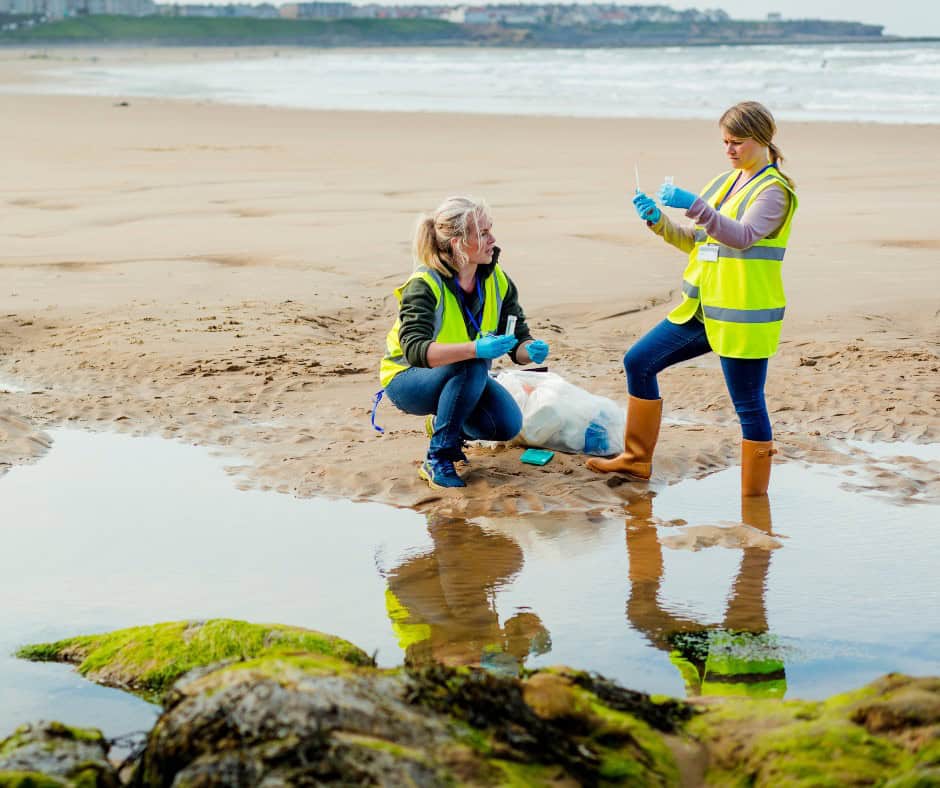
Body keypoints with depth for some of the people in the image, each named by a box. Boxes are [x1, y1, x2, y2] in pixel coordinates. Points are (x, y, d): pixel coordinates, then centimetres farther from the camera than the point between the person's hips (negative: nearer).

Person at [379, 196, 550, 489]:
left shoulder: (497, 281, -8)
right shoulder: (425, 285, -26)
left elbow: (518, 339, -6)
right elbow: (414, 350, -40)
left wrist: (531, 350, -31)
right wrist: (476, 349, -52)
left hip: (462, 377, 6)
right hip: (408, 379, -6)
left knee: (507, 425, -20)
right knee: (472, 366, -35)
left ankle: (446, 424, 12)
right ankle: (437, 461, -22)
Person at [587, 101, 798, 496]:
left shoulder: (773, 190, -11)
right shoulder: (725, 183, 14)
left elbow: (742, 237, -30)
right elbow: (693, 240, 17)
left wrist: (692, 204, -40)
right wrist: (658, 220, -1)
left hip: (742, 318, -9)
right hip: (701, 310, 9)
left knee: (748, 406, -3)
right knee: (638, 362, 11)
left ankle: (754, 496, 8)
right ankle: (637, 459, 23)